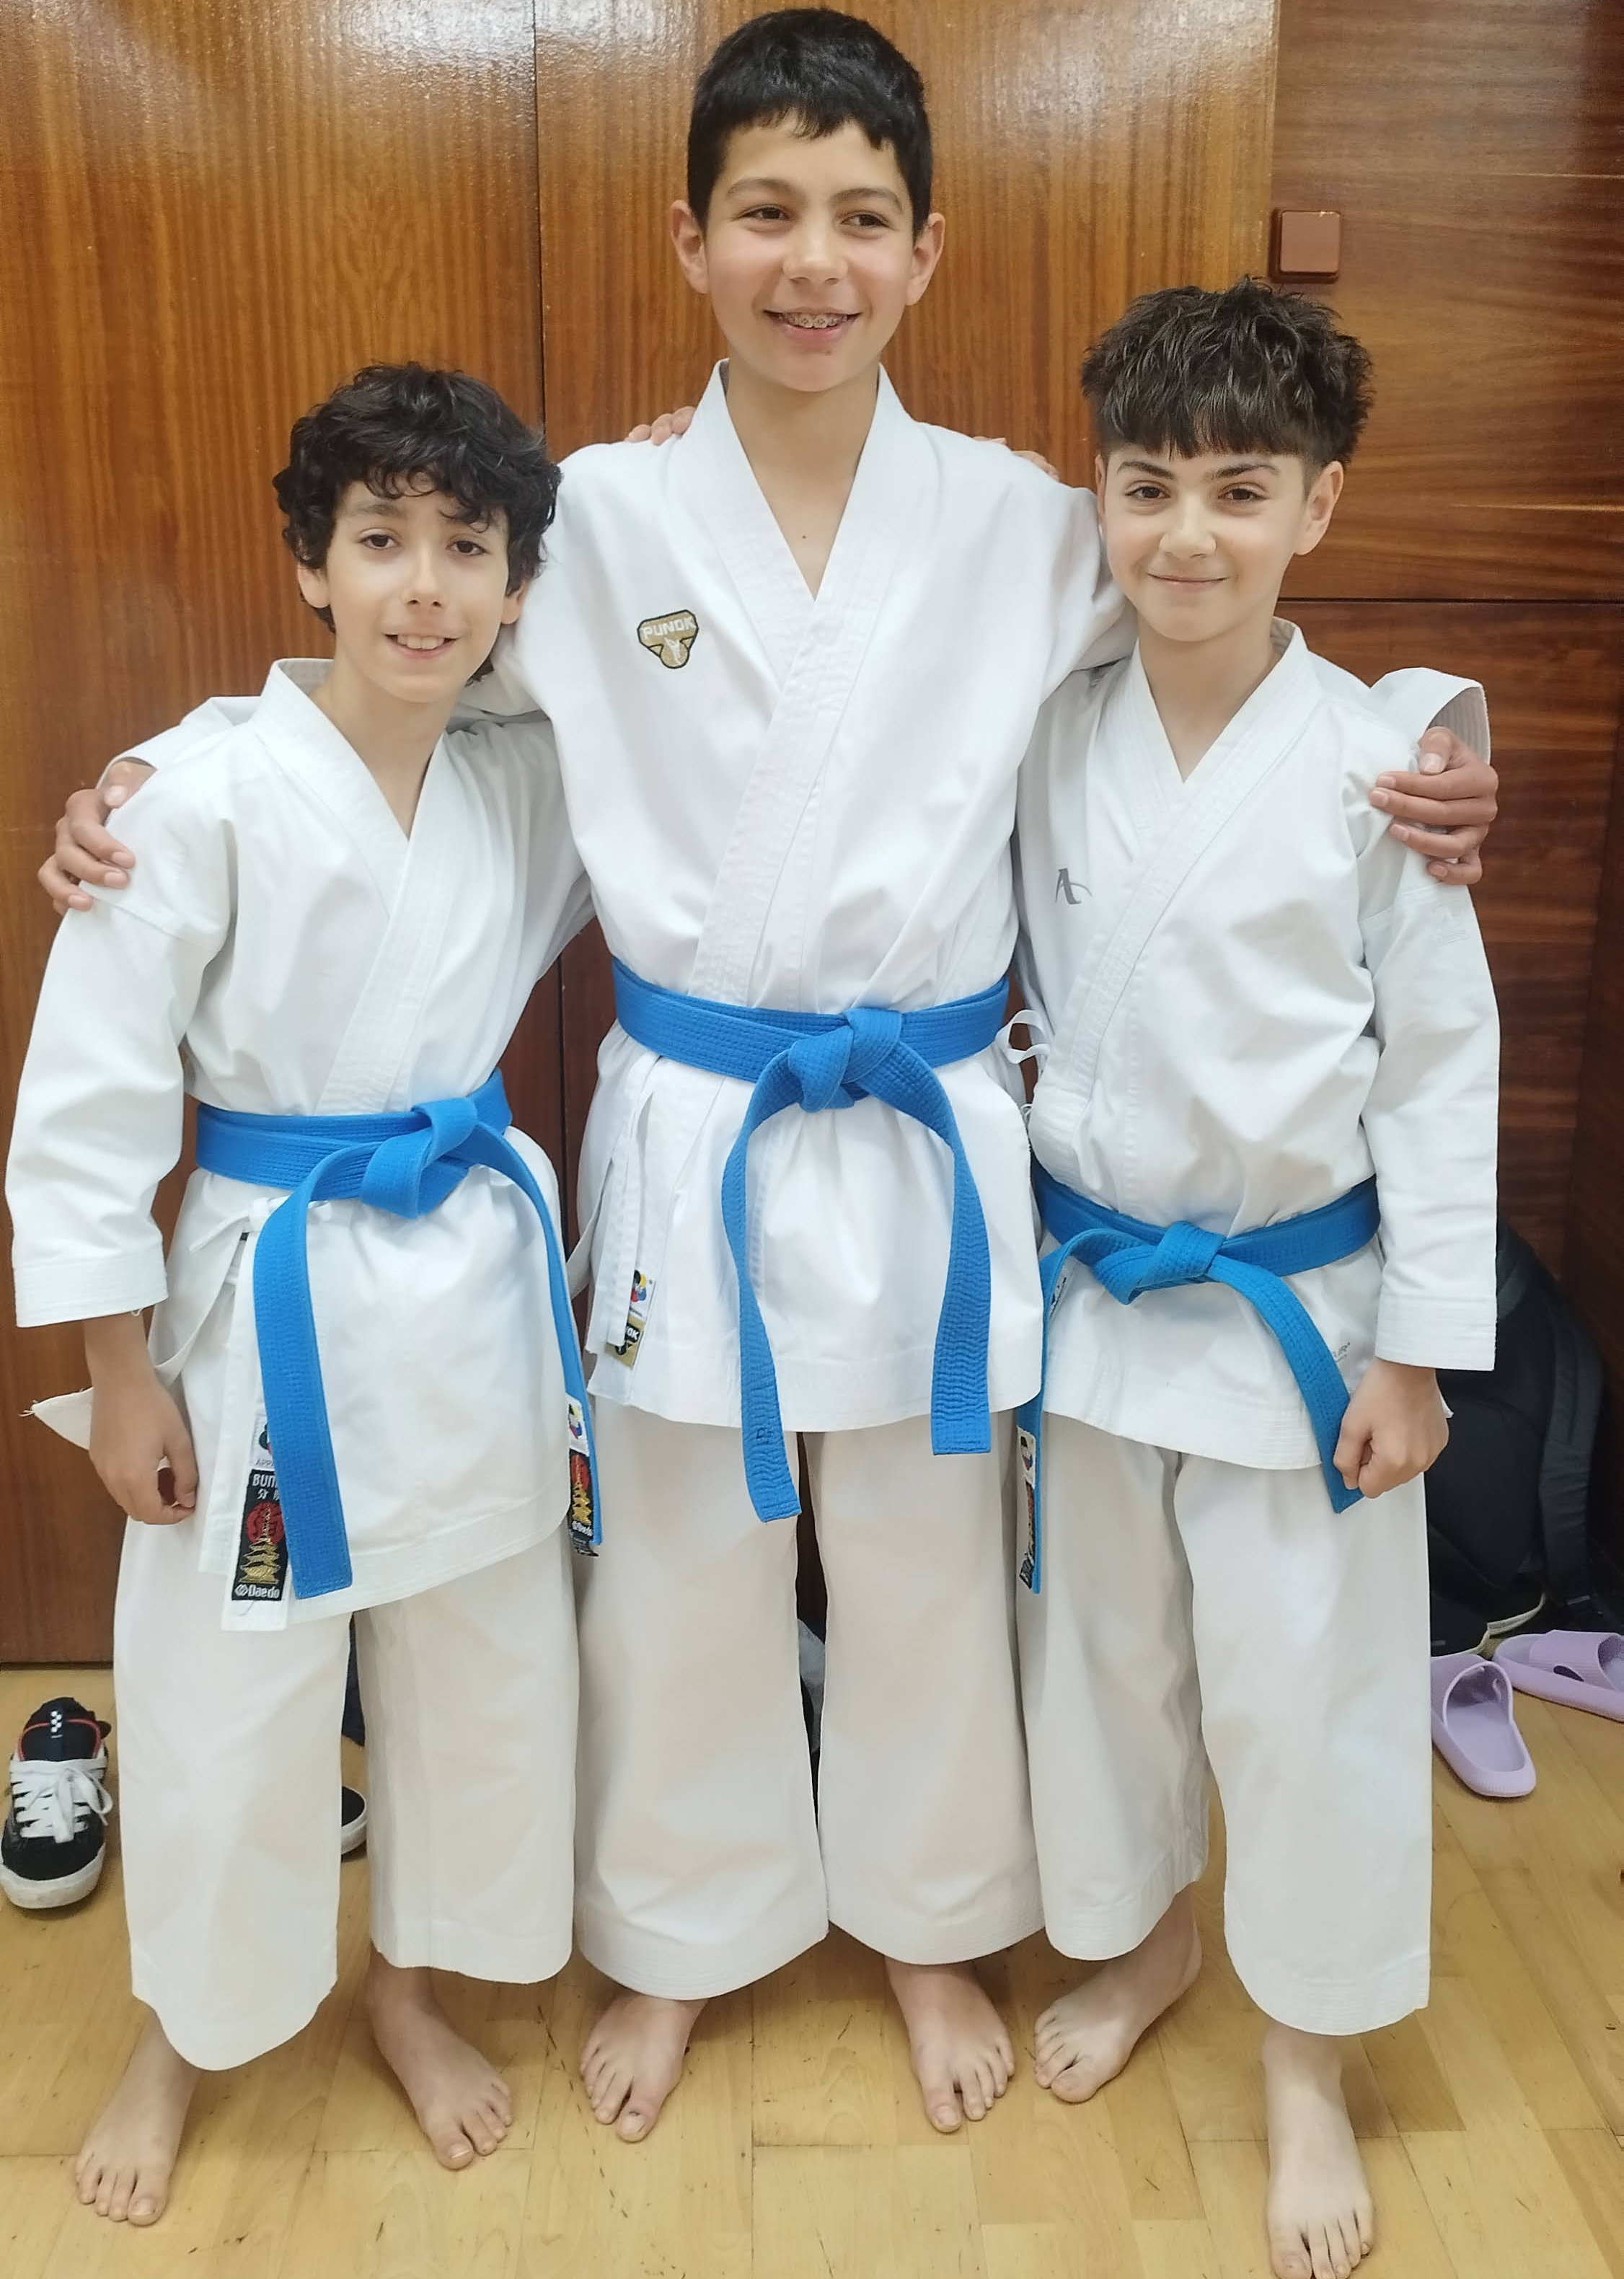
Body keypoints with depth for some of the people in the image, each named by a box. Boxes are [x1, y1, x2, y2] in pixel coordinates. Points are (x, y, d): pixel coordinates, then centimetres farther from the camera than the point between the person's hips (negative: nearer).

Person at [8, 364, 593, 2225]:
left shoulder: (527, 783, -1)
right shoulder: (208, 797, -15)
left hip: (480, 1279, 5)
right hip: (273, 1298, -4)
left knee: (485, 1656, 17)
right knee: (227, 1692, 10)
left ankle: (409, 1982, 44)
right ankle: (182, 2035, 40)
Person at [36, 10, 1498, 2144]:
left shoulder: (1019, 525, -2)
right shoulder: (598, 519, -3)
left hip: (930, 1137, 1)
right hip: (688, 1133, 0)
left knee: (926, 1566, 17)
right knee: (682, 1569, 16)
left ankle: (929, 1925, 44)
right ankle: (681, 1940, 43)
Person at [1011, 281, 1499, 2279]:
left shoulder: (1373, 769, -12)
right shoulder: (1053, 745, -3)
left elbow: (1442, 1065, -7)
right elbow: (1010, 992, 6)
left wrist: (1418, 1350, -7)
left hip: (1295, 1307, -3)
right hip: (1086, 1287, 3)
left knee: (1303, 1685, 10)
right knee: (1096, 1647, 19)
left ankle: (1306, 2058, 35)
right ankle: (1139, 1932, 47)